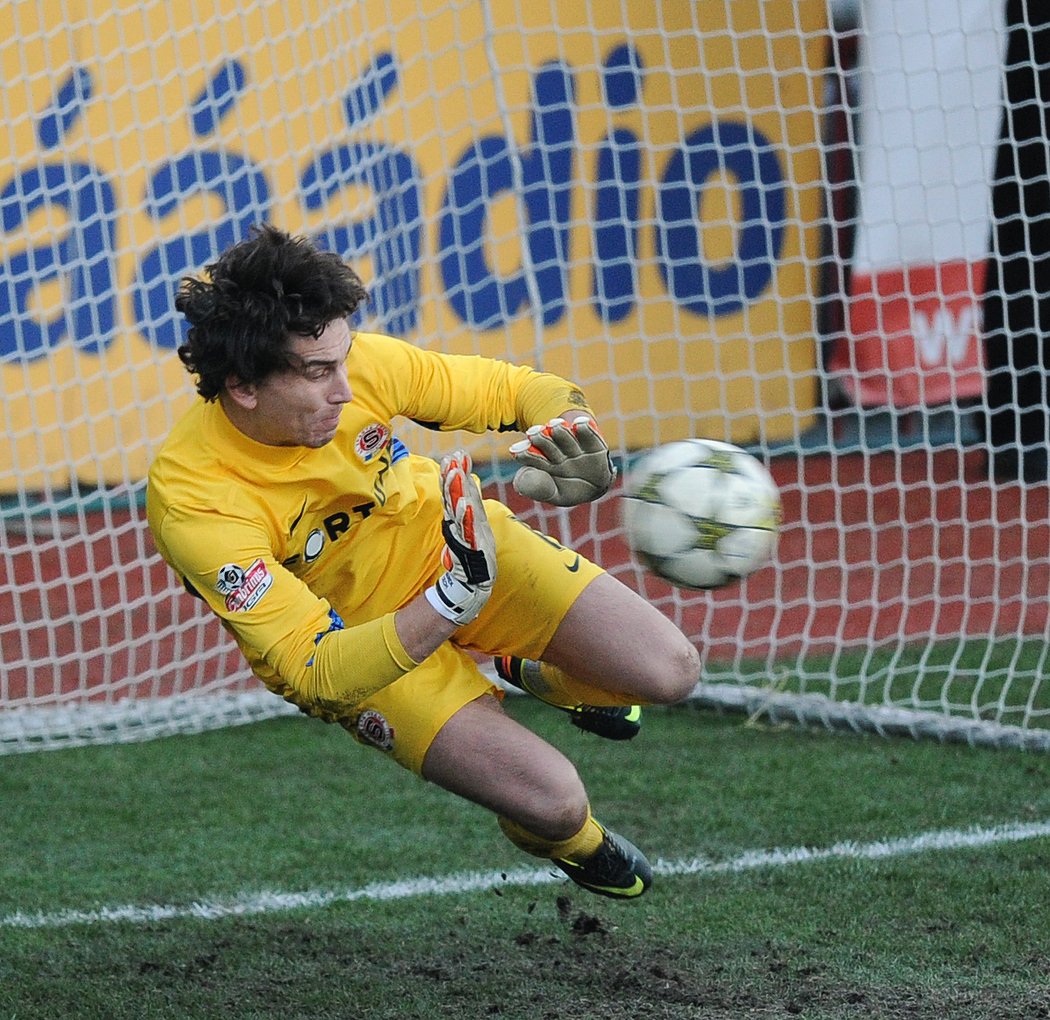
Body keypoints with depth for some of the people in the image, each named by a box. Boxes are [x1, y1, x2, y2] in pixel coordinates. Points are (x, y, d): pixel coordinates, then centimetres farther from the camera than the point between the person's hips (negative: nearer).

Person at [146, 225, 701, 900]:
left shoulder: (352, 360, -26)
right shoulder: (193, 508, -36)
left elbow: (516, 391, -12)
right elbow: (314, 677, -35)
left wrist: (581, 454, -35)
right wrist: (447, 603, -49)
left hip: (445, 540, 4)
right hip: (358, 647, -4)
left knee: (670, 673, -6)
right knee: (553, 799, -19)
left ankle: (533, 672, 28)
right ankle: (563, 839, 22)